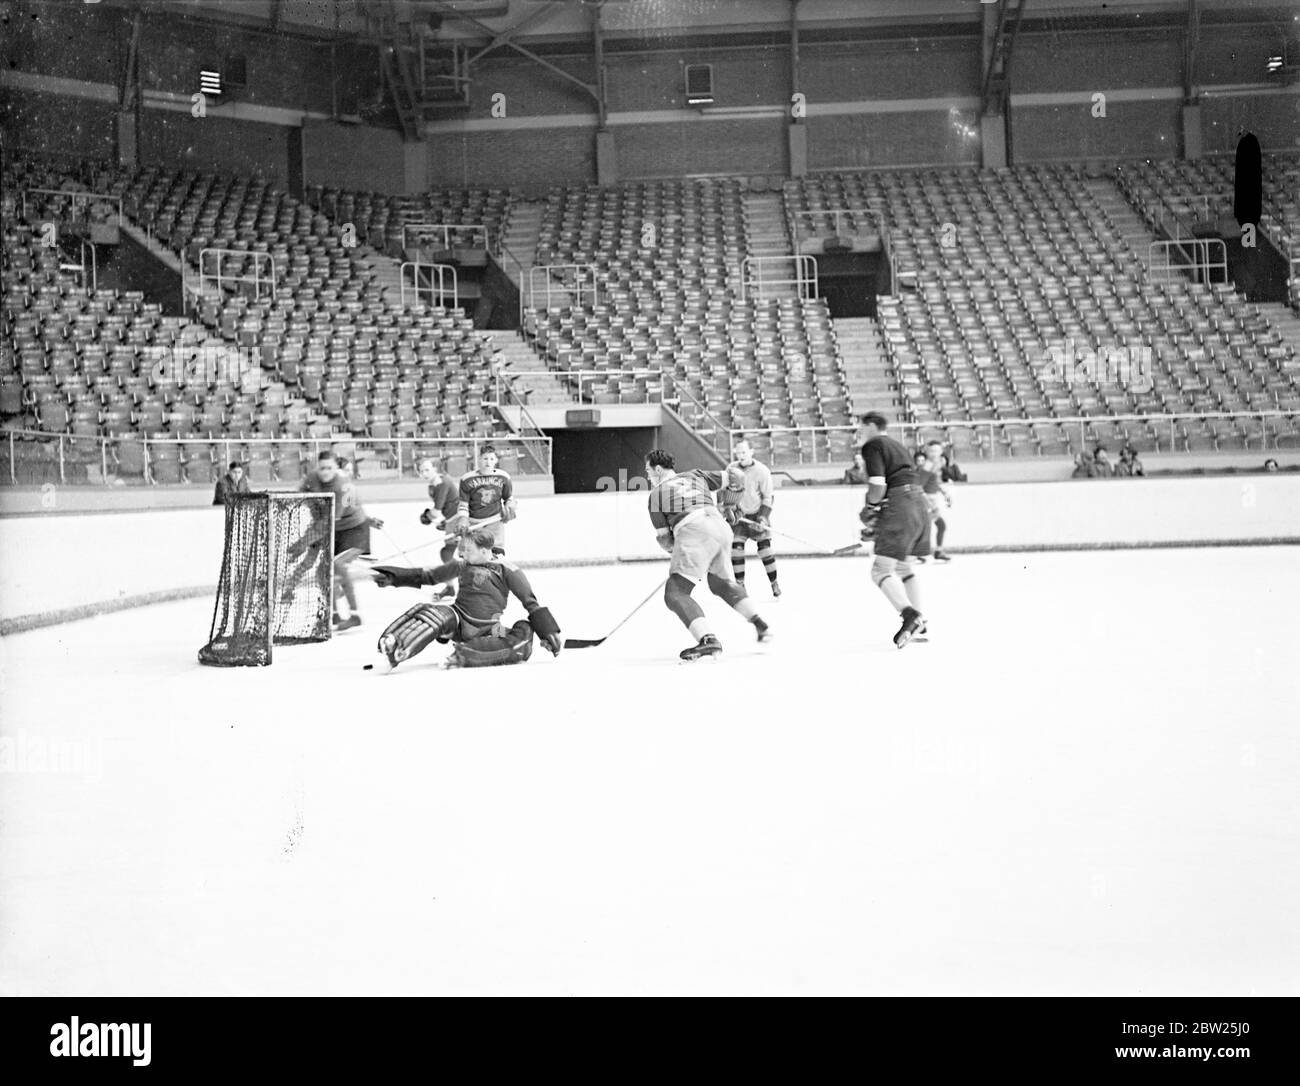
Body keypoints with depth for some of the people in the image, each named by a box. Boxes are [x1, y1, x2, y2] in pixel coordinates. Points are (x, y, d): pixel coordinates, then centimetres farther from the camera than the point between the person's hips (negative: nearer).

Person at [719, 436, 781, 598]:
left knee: (765, 550, -8)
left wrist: (763, 518, -19)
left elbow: (767, 498, -11)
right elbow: (722, 491, 6)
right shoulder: (731, 469, -3)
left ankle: (774, 585, 6)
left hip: (757, 515, -3)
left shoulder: (762, 471, -13)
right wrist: (724, 509, -7)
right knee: (736, 549, -6)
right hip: (738, 516, 3)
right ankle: (740, 586, 5)